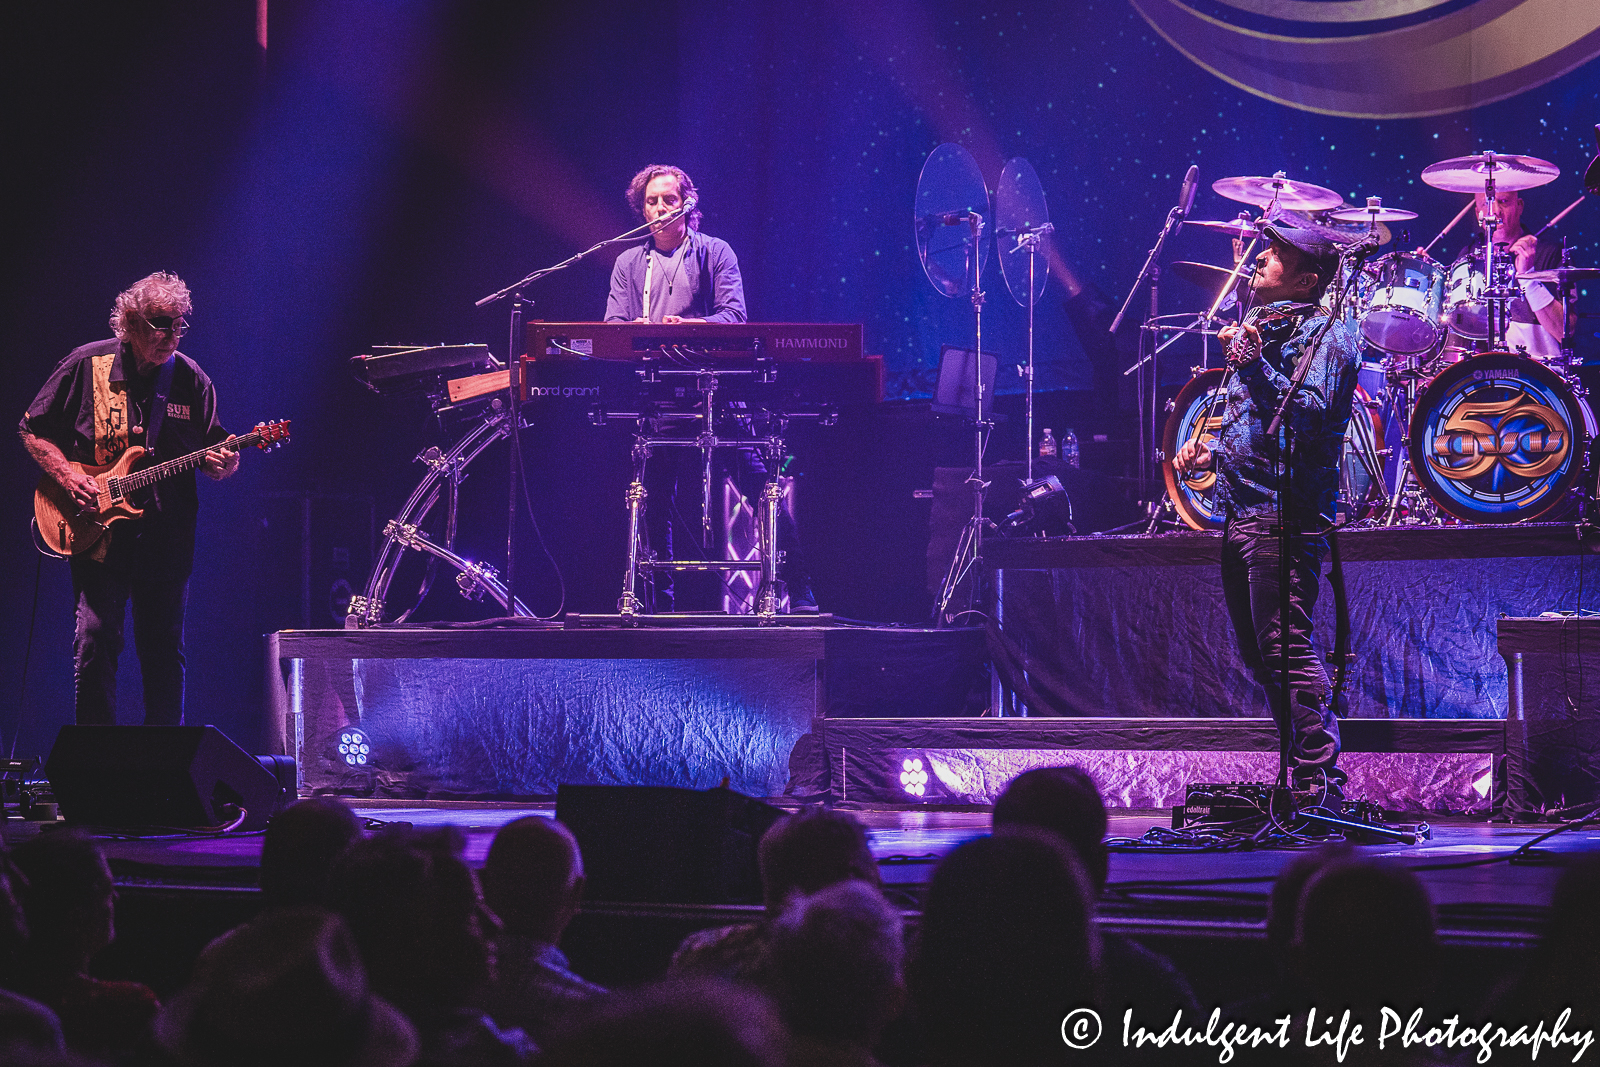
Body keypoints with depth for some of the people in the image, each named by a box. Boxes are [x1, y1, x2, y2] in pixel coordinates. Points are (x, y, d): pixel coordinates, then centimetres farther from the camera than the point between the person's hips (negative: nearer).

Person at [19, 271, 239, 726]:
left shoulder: (191, 379, 4)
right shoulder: (87, 365, -1)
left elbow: (213, 451, 11)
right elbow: (33, 430, 6)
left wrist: (222, 463, -13)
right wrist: (67, 476, -9)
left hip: (167, 542, 2)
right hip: (98, 534, -2)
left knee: (164, 651, 6)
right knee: (95, 640, -9)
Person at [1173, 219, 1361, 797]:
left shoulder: (1325, 332, -6)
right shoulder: (1261, 328, 22)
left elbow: (1311, 414, -21)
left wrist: (1253, 364, -28)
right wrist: (1210, 452, 14)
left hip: (1284, 515, -10)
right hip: (1240, 513, 10)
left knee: (1286, 650, -15)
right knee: (1261, 657, 12)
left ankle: (1320, 785, -14)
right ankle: (1309, 777, 18)